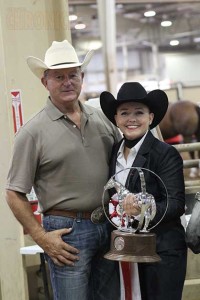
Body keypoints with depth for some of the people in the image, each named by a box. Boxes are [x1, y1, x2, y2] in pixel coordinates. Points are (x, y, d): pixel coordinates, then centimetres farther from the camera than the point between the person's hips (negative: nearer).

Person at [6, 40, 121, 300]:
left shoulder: (102, 119, 8)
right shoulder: (33, 132, -7)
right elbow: (14, 194, -6)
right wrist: (42, 238, -10)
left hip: (109, 227, 5)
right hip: (67, 232, -5)